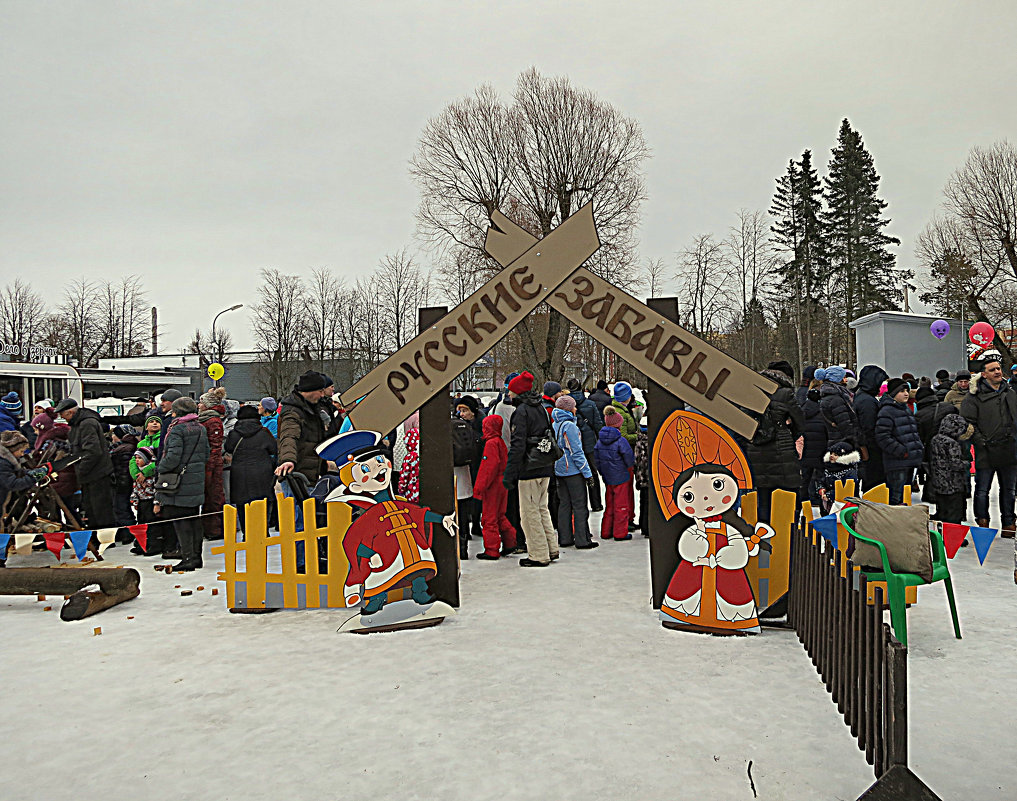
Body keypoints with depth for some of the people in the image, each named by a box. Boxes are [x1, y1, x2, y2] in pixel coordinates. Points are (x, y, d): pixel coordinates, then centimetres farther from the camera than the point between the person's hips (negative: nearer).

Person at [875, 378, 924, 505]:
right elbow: (883, 437, -18)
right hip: (896, 463, -9)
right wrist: (902, 452, -18)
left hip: (910, 461, 9)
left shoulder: (907, 409, 19)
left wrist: (919, 449, 15)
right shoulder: (886, 411, -11)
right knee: (896, 497, -10)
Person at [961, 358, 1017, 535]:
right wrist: (980, 441, -14)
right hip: (986, 451, -5)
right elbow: (967, 421, -9)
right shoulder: (975, 396, -6)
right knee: (982, 490, 3)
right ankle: (982, 522, 15)